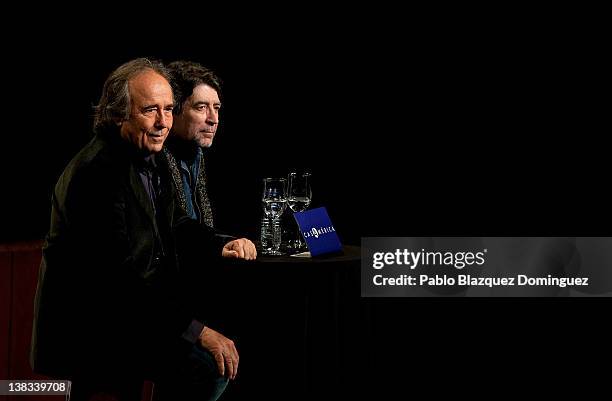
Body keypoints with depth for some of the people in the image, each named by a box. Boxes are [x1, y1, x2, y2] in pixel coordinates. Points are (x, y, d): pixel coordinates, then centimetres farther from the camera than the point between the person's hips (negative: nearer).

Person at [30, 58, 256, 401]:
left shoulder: (148, 158, 9)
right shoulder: (97, 171, -22)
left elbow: (176, 224, 22)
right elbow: (118, 277, -26)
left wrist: (221, 245, 0)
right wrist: (196, 331, -26)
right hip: (88, 330, -10)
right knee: (208, 362, -21)